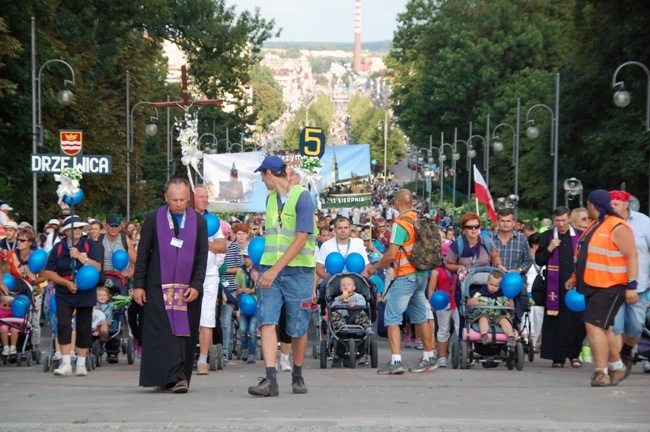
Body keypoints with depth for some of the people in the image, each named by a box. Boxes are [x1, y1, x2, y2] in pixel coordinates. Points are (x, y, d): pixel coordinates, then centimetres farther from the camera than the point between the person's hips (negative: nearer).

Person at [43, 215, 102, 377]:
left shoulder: (89, 245, 2)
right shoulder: (58, 248, 2)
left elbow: (97, 267, -7)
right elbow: (49, 272, 0)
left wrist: (81, 256, -18)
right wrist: (66, 283, -12)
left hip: (85, 294, 1)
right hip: (64, 295, -1)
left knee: (84, 328, 4)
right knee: (63, 325, -14)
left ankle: (81, 364, 14)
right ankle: (65, 363, -13)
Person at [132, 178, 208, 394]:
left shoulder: (199, 222, 7)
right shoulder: (153, 220, 4)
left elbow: (202, 257, 5)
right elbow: (142, 254, 5)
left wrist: (196, 286, -5)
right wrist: (138, 285, 0)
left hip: (188, 289, 1)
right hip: (158, 287, -1)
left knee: (185, 333, -1)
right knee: (163, 331, -11)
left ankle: (180, 378, 4)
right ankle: (174, 377, -14)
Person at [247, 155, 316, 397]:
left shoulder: (301, 196, -8)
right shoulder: (270, 198, 14)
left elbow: (301, 239, -15)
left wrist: (276, 269, -20)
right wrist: (268, 268, 10)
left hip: (298, 270, -5)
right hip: (270, 269, 5)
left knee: (298, 329, 4)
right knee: (267, 321, -11)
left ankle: (297, 376, 23)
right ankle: (270, 380, -18)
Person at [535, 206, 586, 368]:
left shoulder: (580, 236, 7)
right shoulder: (546, 237, 8)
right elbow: (539, 261, 6)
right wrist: (549, 249, -10)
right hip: (555, 286, 0)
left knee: (576, 320, -2)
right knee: (556, 322, -1)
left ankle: (574, 354, 11)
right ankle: (558, 356, 4)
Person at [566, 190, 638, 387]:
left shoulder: (617, 228, -14)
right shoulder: (594, 226, 15)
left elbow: (632, 255, -19)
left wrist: (631, 285, -24)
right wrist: (575, 278, 22)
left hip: (610, 287, -10)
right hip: (593, 286, 10)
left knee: (594, 325, -16)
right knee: (604, 328, 16)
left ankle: (602, 373, -14)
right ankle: (617, 367, 29)